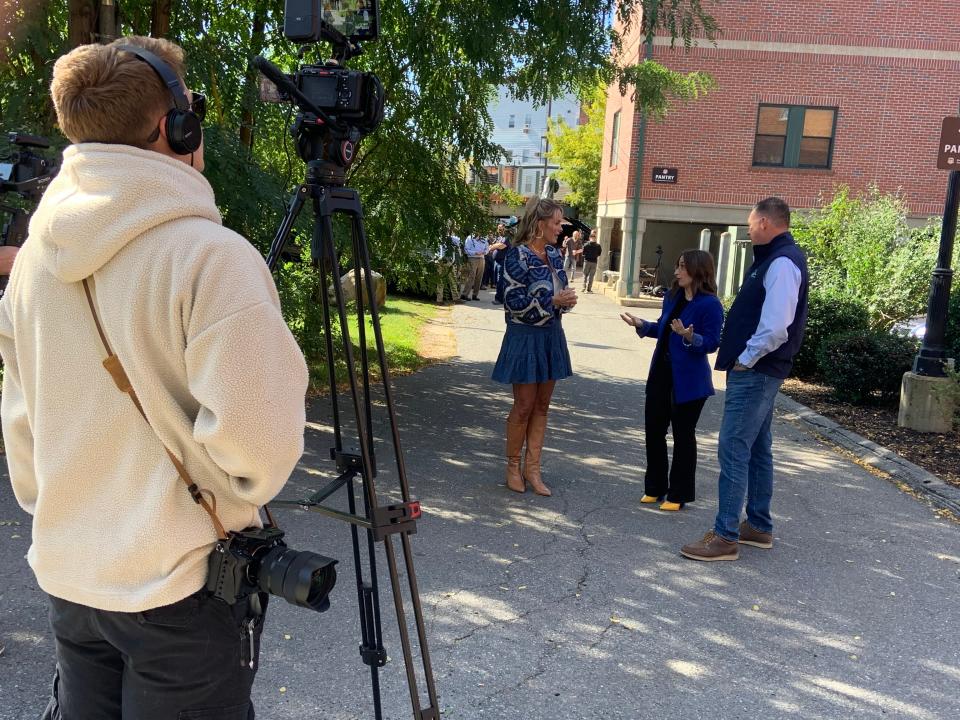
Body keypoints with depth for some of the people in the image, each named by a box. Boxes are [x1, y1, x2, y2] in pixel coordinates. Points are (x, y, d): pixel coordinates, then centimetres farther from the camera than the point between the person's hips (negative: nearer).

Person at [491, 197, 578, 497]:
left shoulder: (554, 255, 8)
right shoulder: (518, 255, -13)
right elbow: (514, 301, -17)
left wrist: (567, 299, -6)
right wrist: (554, 301, -20)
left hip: (551, 336, 7)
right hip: (525, 337, -7)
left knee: (542, 406, 10)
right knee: (524, 406, 2)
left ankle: (532, 468, 20)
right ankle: (513, 466, 20)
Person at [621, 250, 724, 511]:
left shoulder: (710, 304, -15)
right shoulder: (672, 297, 7)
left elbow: (712, 343, -17)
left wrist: (690, 337, -33)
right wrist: (642, 325, 2)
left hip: (688, 381, -7)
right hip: (661, 373, 7)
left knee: (683, 435, 5)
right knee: (653, 430, 12)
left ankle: (679, 494, 19)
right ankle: (655, 487, 27)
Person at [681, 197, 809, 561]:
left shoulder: (781, 263, -17)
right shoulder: (776, 258, 15)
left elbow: (776, 326, -27)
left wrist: (745, 359, -16)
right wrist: (743, 357, 12)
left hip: (754, 372, -11)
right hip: (758, 371, 11)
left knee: (733, 449, -7)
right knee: (757, 449, 17)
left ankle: (725, 538, 0)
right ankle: (759, 527, 30)